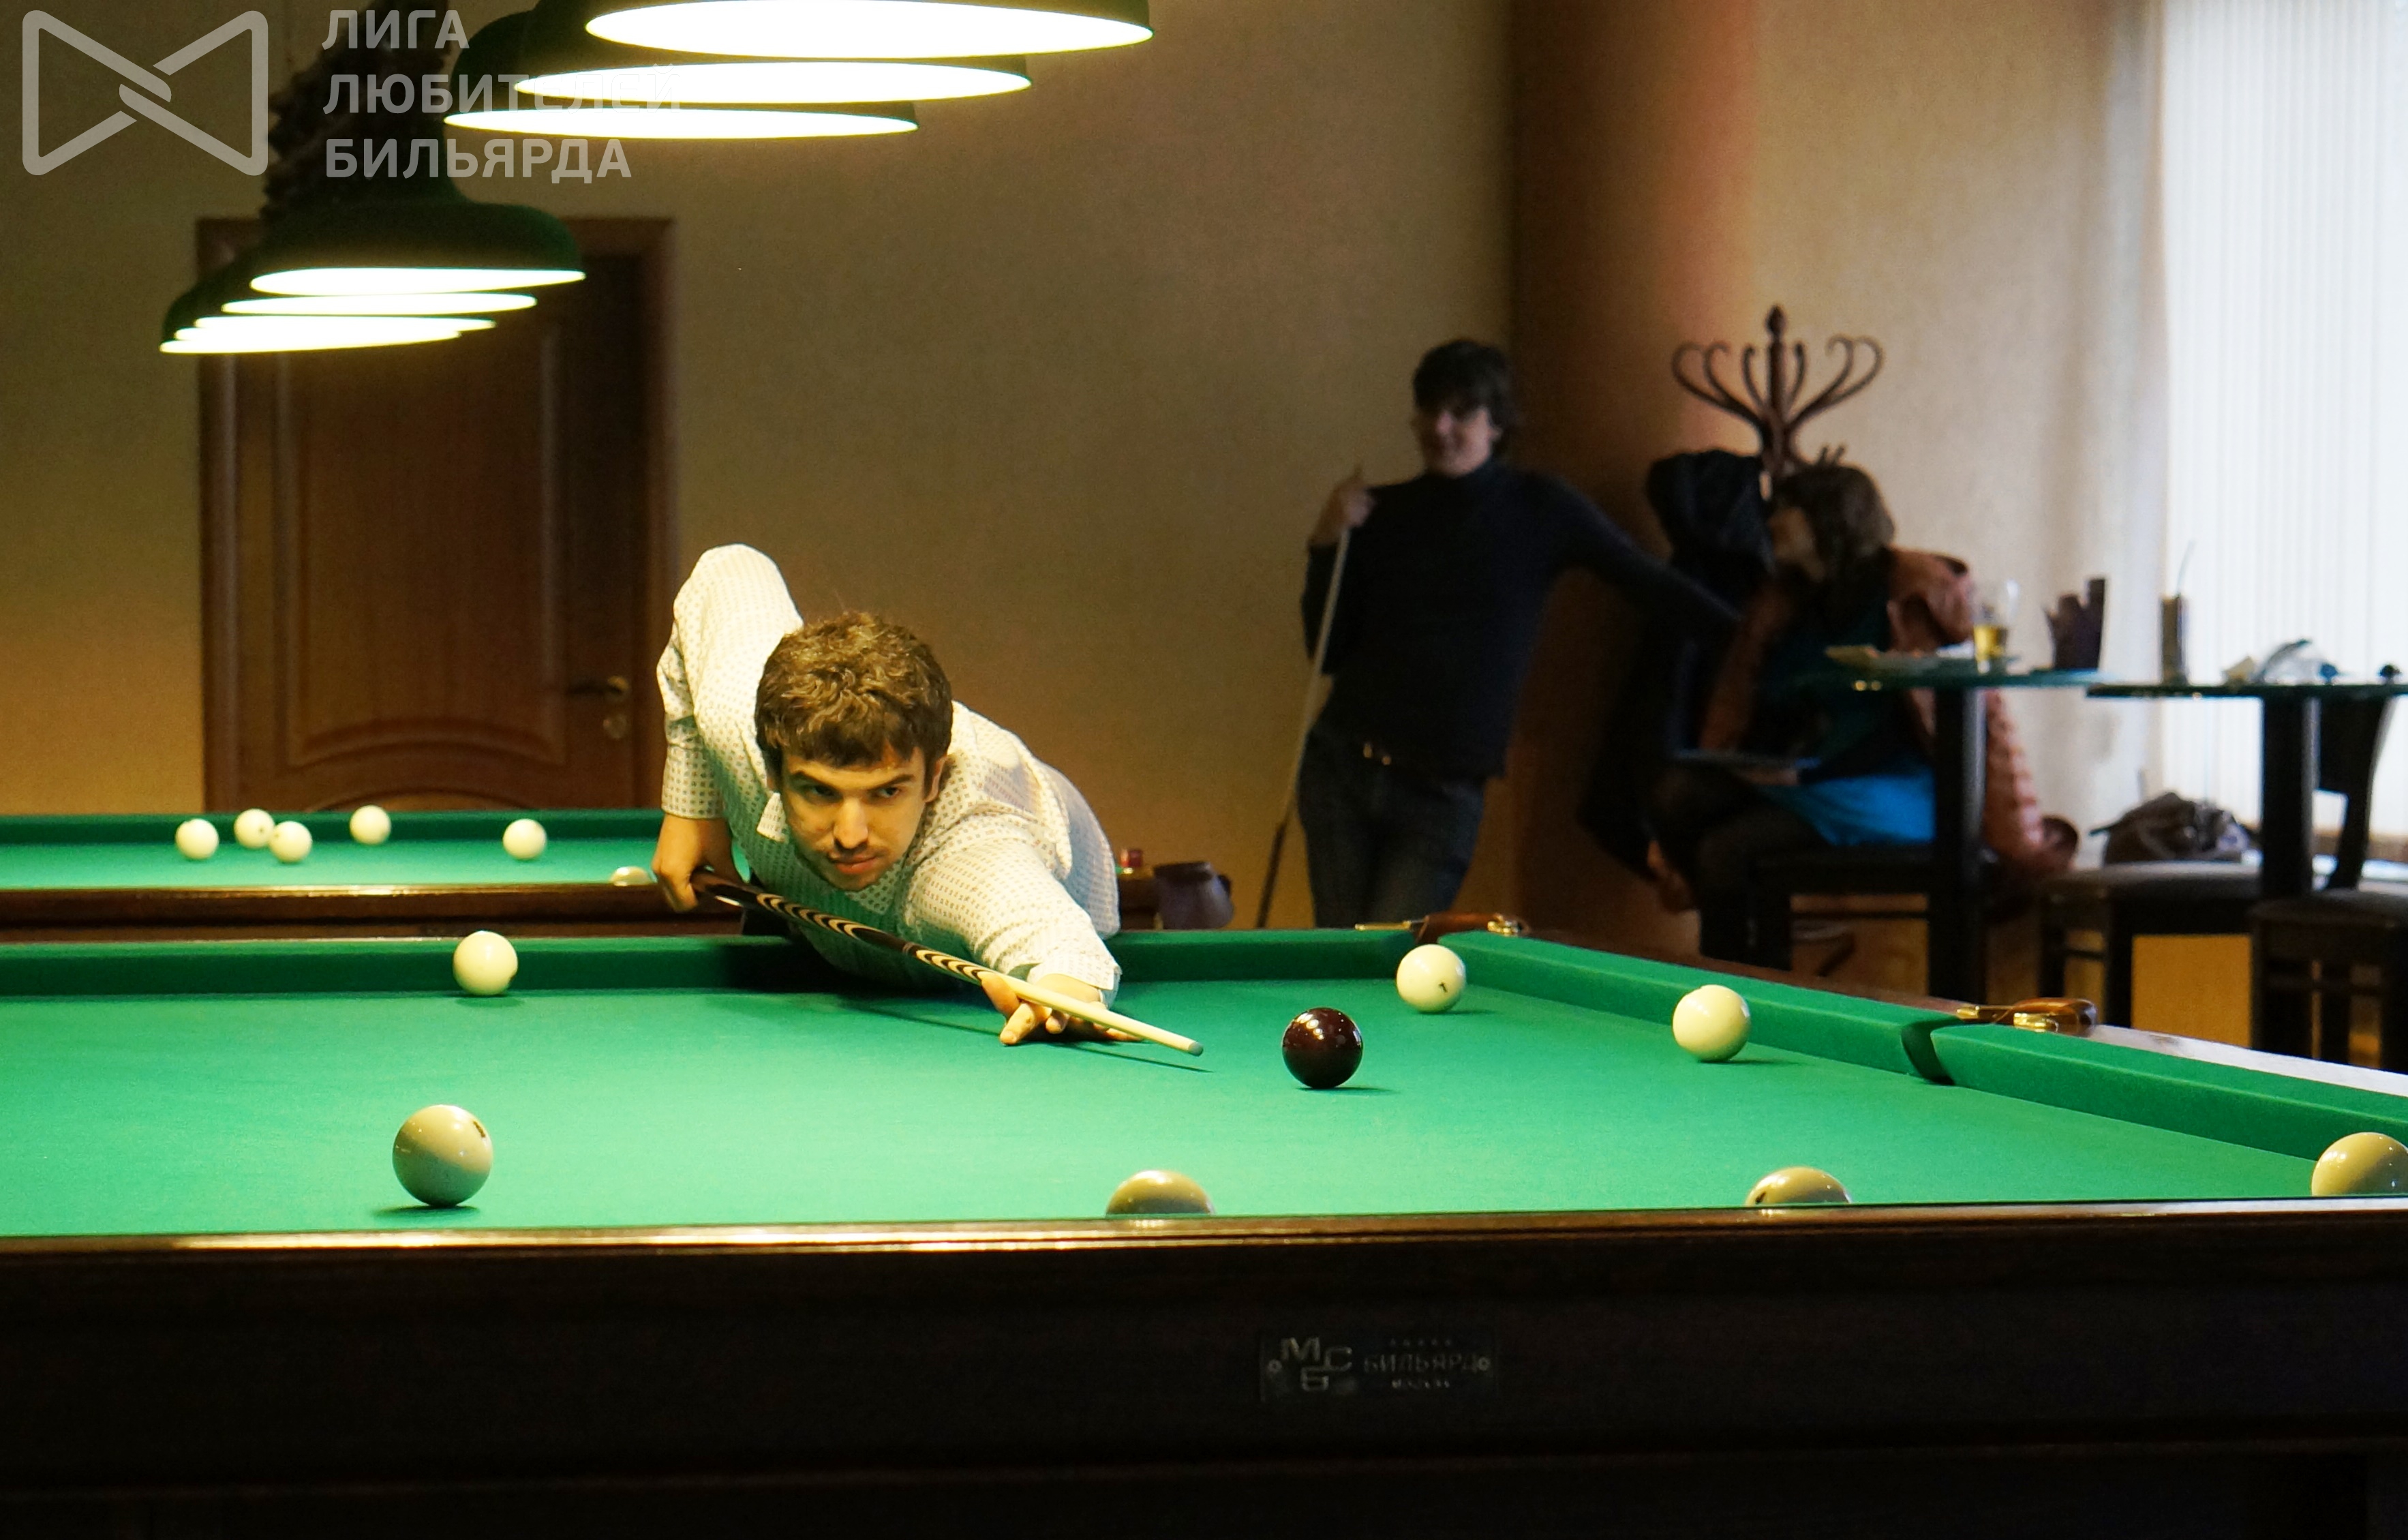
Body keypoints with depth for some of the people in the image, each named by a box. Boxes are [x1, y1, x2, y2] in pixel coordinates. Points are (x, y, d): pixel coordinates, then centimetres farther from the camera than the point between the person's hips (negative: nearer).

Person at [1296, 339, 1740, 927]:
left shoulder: (1541, 510, -1)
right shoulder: (1383, 514, 6)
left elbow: (1655, 586, 6)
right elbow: (1328, 653, 6)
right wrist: (1327, 546, -7)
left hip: (1443, 793, -2)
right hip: (1343, 767, 3)